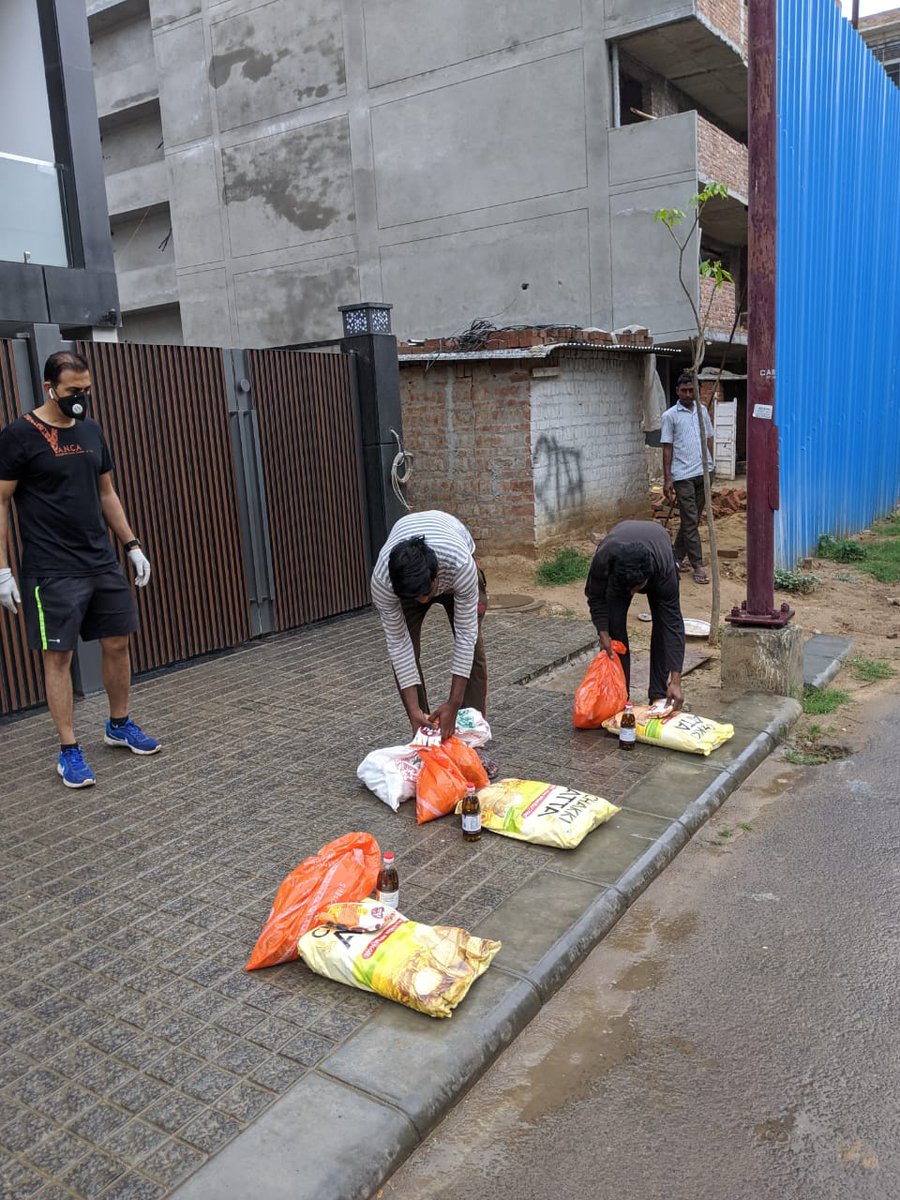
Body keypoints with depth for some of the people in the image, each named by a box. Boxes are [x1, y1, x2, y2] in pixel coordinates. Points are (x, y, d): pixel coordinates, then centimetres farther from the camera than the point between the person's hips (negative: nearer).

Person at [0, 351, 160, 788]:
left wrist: (132, 544, 12)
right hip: (53, 572, -6)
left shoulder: (91, 431, 10)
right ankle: (69, 751, 9)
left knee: (118, 643, 11)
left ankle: (119, 725, 29)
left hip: (103, 563, 6)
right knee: (58, 655, -1)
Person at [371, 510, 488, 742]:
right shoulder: (382, 579, -40)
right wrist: (413, 710, -32)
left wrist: (453, 704, -37)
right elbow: (398, 643, -31)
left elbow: (465, 635, -37)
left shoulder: (461, 565, -45)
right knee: (403, 652, -12)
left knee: (472, 646, -13)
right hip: (403, 575, 1)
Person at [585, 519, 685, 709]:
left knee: (663, 624, -14)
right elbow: (595, 596, -18)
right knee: (614, 625, -13)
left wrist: (675, 681, -41)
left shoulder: (664, 568, -43)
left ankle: (659, 697, -2)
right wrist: (603, 633, -29)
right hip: (617, 566, 1)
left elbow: (673, 624, -39)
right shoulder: (602, 559, -42)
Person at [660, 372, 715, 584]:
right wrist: (667, 479, -7)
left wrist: (710, 463, 13)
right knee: (690, 521, -5)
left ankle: (677, 557, 23)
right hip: (683, 475, -5)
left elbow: (710, 438, 19)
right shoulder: (670, 415, -2)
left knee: (693, 519, 11)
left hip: (703, 472, 5)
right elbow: (667, 448, -3)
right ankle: (697, 566, -3)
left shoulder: (702, 411, 12)